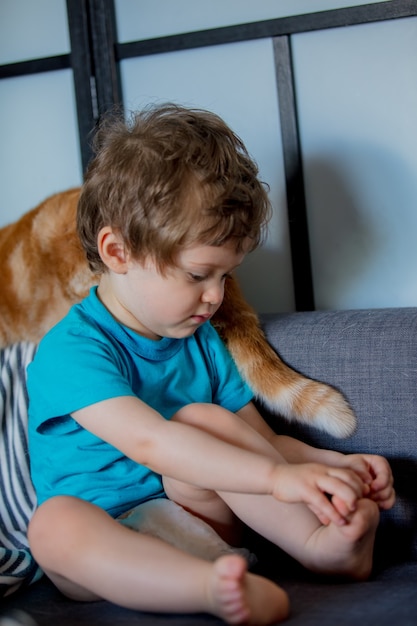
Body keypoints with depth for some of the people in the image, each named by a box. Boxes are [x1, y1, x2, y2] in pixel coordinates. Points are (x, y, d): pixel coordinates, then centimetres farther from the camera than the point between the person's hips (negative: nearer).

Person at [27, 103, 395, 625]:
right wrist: (277, 475, -36)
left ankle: (325, 541, -28)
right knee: (55, 524, -37)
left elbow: (262, 442, 12)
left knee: (205, 421, -22)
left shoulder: (202, 342, 10)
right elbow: (148, 441, -29)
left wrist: (336, 464, -7)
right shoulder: (71, 350, -14)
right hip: (111, 547, -4)